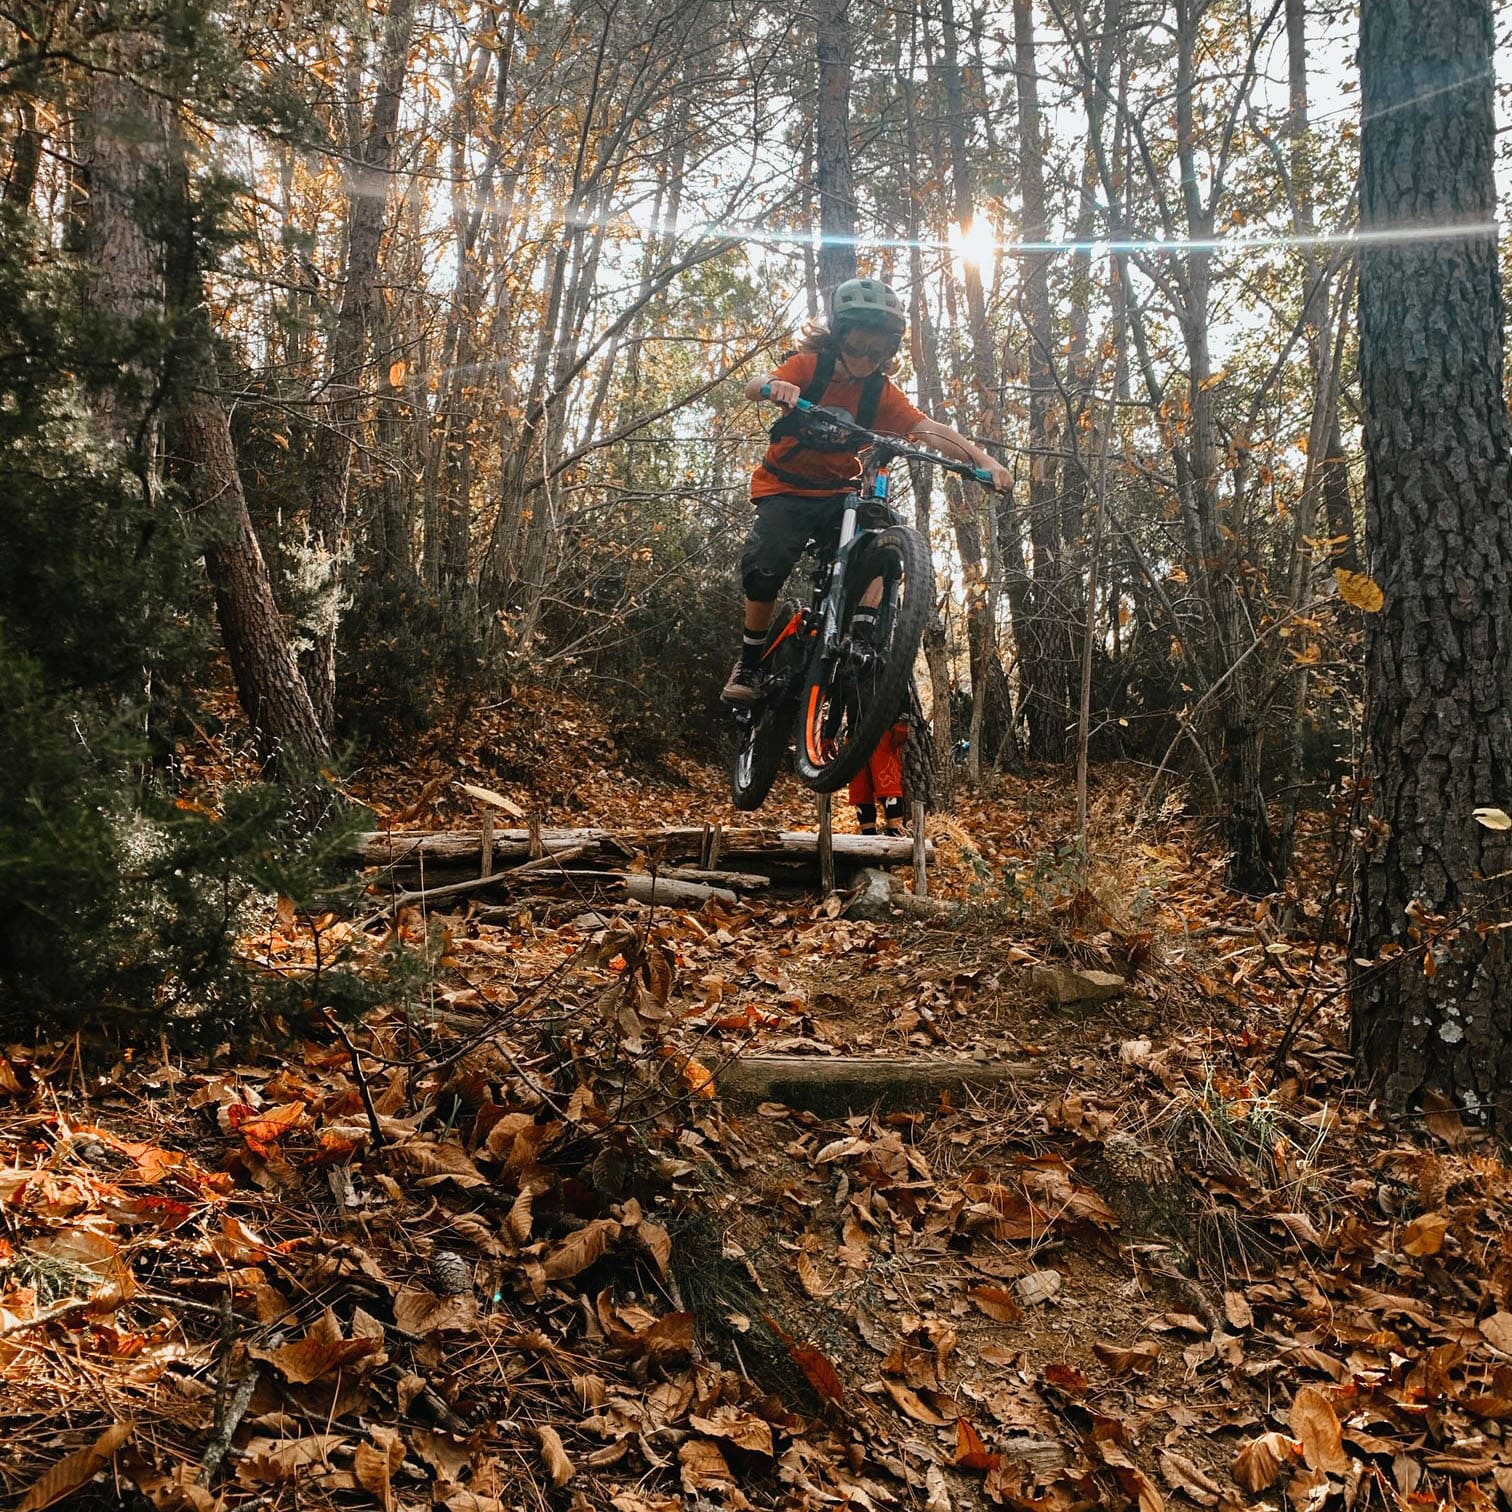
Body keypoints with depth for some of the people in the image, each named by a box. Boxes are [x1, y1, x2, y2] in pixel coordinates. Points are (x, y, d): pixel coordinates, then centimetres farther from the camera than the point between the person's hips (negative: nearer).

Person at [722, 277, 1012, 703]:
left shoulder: (880, 391, -2)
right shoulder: (810, 366, -9)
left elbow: (928, 429, -13)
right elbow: (755, 387, -26)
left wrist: (983, 459, -28)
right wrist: (775, 387, -52)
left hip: (837, 492, 3)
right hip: (784, 487, -3)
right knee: (766, 567, -22)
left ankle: (863, 630, -23)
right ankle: (749, 662, -2)